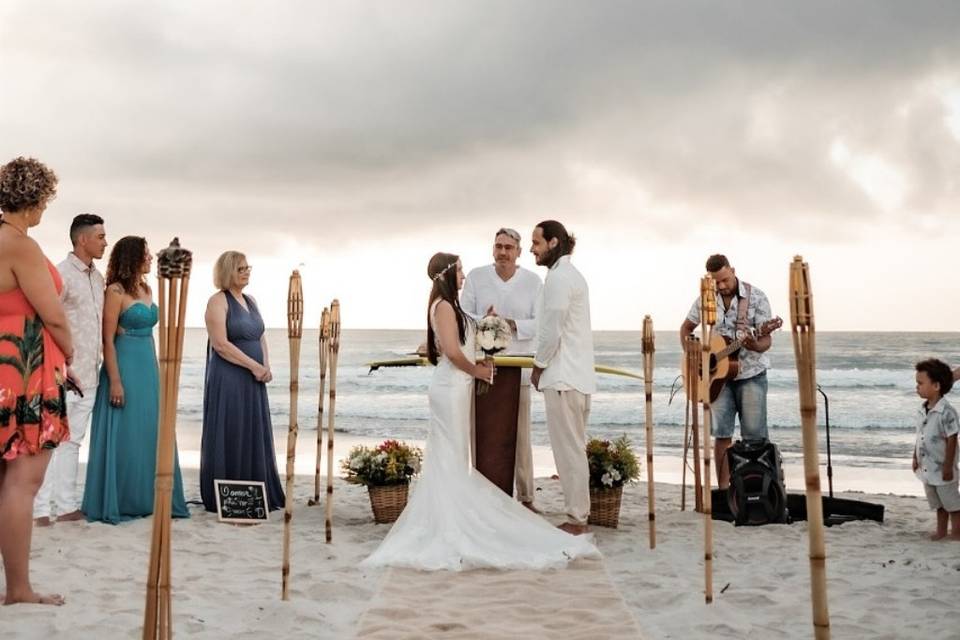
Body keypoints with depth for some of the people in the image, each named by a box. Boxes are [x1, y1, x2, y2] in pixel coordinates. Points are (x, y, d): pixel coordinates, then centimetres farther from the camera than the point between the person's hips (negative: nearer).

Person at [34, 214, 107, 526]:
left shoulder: (98, 277, 14)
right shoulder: (62, 273, -9)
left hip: (88, 375, 8)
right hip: (65, 374, -8)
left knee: (72, 441, 11)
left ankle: (67, 505, 16)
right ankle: (38, 509, 0)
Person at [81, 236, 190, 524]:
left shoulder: (146, 289, 12)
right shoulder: (116, 291, -10)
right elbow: (108, 339, -13)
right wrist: (115, 381, -18)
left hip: (148, 368, 8)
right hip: (125, 368, -8)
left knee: (150, 436, 10)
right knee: (124, 437, -2)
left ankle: (146, 499, 19)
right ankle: (116, 503, 7)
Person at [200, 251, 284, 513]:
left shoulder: (250, 301, 15)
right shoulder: (218, 301, -8)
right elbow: (220, 344, -16)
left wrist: (266, 365, -2)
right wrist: (254, 366, -15)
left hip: (253, 380, 8)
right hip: (228, 380, -8)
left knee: (254, 436, 9)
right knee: (229, 437, -3)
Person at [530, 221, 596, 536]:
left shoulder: (559, 276, -13)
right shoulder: (571, 274, 18)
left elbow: (552, 330, -16)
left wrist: (538, 367, -4)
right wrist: (545, 364, 17)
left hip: (563, 376, -10)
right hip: (577, 374, 10)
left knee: (569, 450, -5)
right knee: (575, 448, 12)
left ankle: (576, 519, 0)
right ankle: (578, 513, 17)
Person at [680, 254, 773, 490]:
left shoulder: (756, 297, -8)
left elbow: (767, 340, -10)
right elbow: (686, 328, 15)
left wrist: (755, 345, -33)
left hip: (751, 373, -2)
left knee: (754, 435, -3)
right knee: (722, 434, 0)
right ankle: (723, 489, 6)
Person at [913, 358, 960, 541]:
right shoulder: (922, 411, 3)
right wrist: (915, 458, 13)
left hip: (942, 468, -8)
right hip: (927, 467, 8)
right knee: (938, 503, 20)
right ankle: (941, 531, 32)